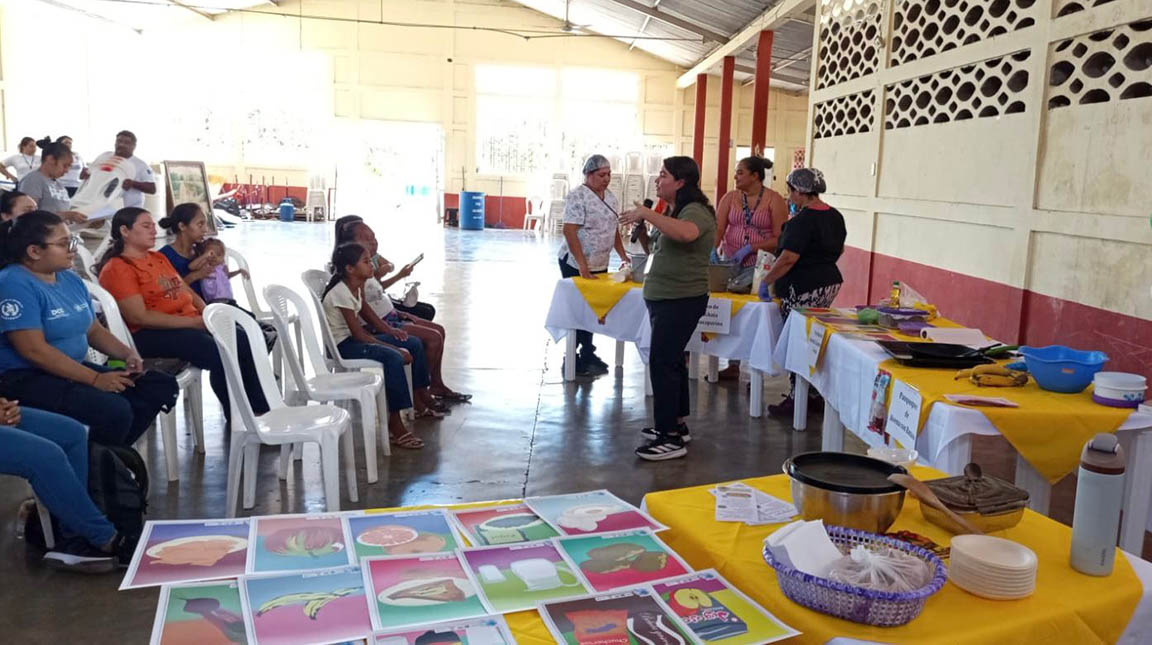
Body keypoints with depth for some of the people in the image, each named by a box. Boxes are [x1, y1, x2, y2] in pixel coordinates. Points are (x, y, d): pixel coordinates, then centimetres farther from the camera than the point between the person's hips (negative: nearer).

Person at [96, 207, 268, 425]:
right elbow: (139, 317, -16)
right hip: (151, 334, -8)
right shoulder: (117, 268, -6)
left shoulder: (158, 258, 21)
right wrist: (193, 322, -19)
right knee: (222, 356, -28)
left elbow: (186, 291, 22)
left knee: (246, 344, -13)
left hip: (193, 323, 8)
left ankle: (260, 411, -8)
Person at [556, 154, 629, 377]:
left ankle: (587, 355, 20)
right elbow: (569, 232, -19)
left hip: (600, 265, 7)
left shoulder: (610, 197, 11)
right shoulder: (577, 196, -14)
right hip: (576, 265, -7)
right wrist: (582, 265, -23)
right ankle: (580, 357, 8)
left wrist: (623, 256, 8)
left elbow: (614, 229, 18)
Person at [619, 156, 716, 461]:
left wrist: (646, 214, -31)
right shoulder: (674, 212, 17)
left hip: (681, 300, -10)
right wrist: (641, 230, 5)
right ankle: (677, 425, 27)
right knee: (671, 361, 15)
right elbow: (655, 249, 24)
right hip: (663, 298, 10)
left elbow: (685, 233, -39)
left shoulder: (696, 211, -15)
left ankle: (671, 439, -5)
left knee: (662, 362, -10)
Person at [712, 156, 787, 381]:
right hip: (731, 264, 4)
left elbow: (780, 238, -8)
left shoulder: (774, 200, -4)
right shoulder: (730, 197, 7)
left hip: (760, 267, -3)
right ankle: (733, 366, 17)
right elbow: (718, 227, -2)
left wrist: (750, 248, -16)